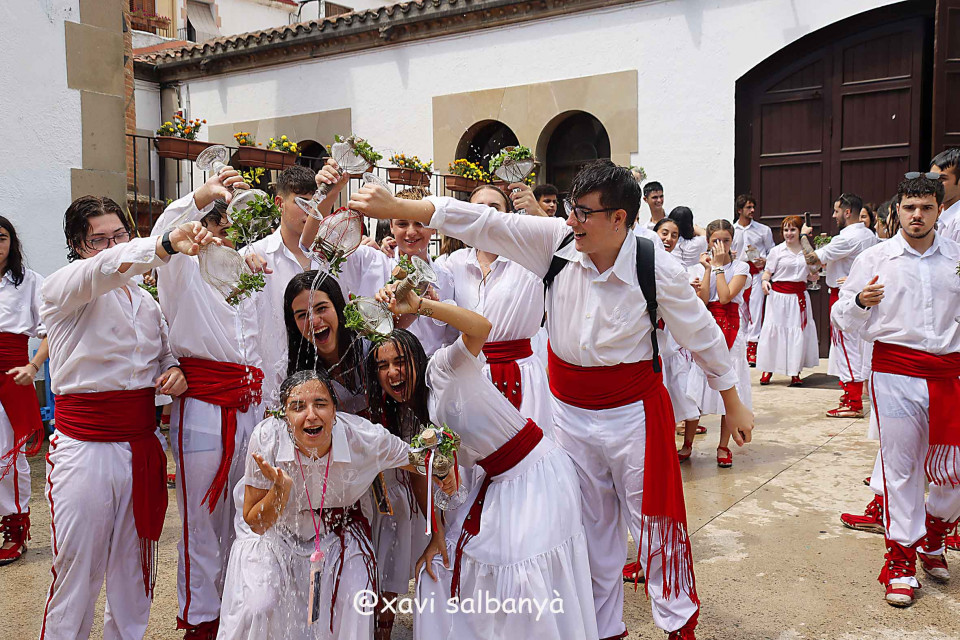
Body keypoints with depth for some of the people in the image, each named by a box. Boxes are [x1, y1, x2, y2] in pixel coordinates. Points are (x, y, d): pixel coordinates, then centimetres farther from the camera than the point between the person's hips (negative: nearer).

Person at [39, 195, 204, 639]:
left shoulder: (145, 300, 14)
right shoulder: (62, 289, -6)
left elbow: (164, 356, 26)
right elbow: (106, 267, -28)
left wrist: (175, 372, 1)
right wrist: (167, 245, -46)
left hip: (142, 447, 5)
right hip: (84, 448, -5)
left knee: (133, 567, 13)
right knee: (77, 570, 0)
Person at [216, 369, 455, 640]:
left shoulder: (366, 439, -31)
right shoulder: (266, 438, -32)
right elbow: (255, 524, -22)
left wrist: (440, 474, -30)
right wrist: (281, 489, -41)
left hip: (338, 528, 1)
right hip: (276, 530, -1)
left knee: (354, 606, -13)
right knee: (258, 607, -17)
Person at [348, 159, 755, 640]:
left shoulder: (658, 269, -16)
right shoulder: (556, 241, -11)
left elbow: (702, 336, -3)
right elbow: (485, 224, -14)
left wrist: (733, 405, 6)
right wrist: (395, 207, -20)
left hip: (634, 411, -3)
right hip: (570, 412, 3)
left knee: (655, 520, 10)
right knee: (591, 525, 16)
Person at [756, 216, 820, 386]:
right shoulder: (777, 251, 1)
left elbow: (811, 276, 19)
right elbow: (767, 271, 0)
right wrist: (765, 281, -20)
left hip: (799, 295, 3)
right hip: (779, 295, -3)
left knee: (798, 332, 1)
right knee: (773, 330, -2)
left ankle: (795, 372, 10)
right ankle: (767, 369, 11)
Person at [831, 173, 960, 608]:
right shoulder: (874, 259, 2)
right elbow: (843, 320, 0)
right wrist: (860, 301, -20)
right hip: (896, 372, -2)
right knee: (901, 469, 3)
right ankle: (901, 560, 15)